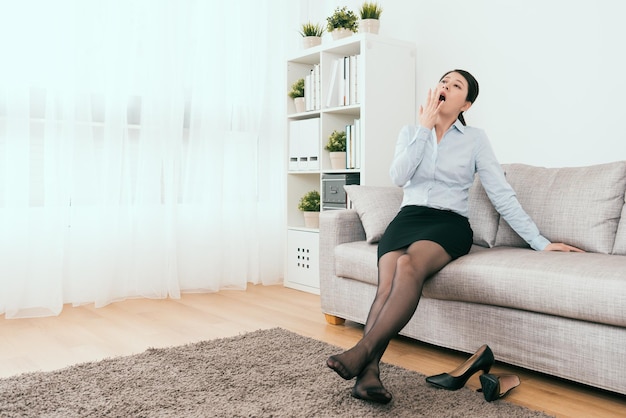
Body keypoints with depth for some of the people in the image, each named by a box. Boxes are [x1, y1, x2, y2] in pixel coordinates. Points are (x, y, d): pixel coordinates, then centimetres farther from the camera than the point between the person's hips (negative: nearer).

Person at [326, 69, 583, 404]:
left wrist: (540, 242, 0)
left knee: (409, 265, -37)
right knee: (387, 283, -31)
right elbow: (399, 177, -1)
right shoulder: (410, 132, 16)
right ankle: (368, 371, -42)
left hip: (449, 223, -2)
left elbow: (502, 195, 6)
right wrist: (425, 127, -1)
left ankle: (362, 353, -42)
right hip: (408, 217, 2)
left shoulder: (475, 139, 10)